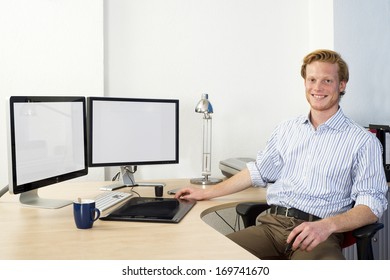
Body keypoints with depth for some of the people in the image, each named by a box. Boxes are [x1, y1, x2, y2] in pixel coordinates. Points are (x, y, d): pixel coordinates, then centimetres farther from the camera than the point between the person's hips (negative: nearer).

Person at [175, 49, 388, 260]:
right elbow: (258, 171, 24)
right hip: (272, 225, 4)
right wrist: (207, 193, 20)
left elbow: (373, 203, -3)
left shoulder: (363, 141, 4)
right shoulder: (287, 129, 17)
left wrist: (327, 225, -21)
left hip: (319, 235, -3)